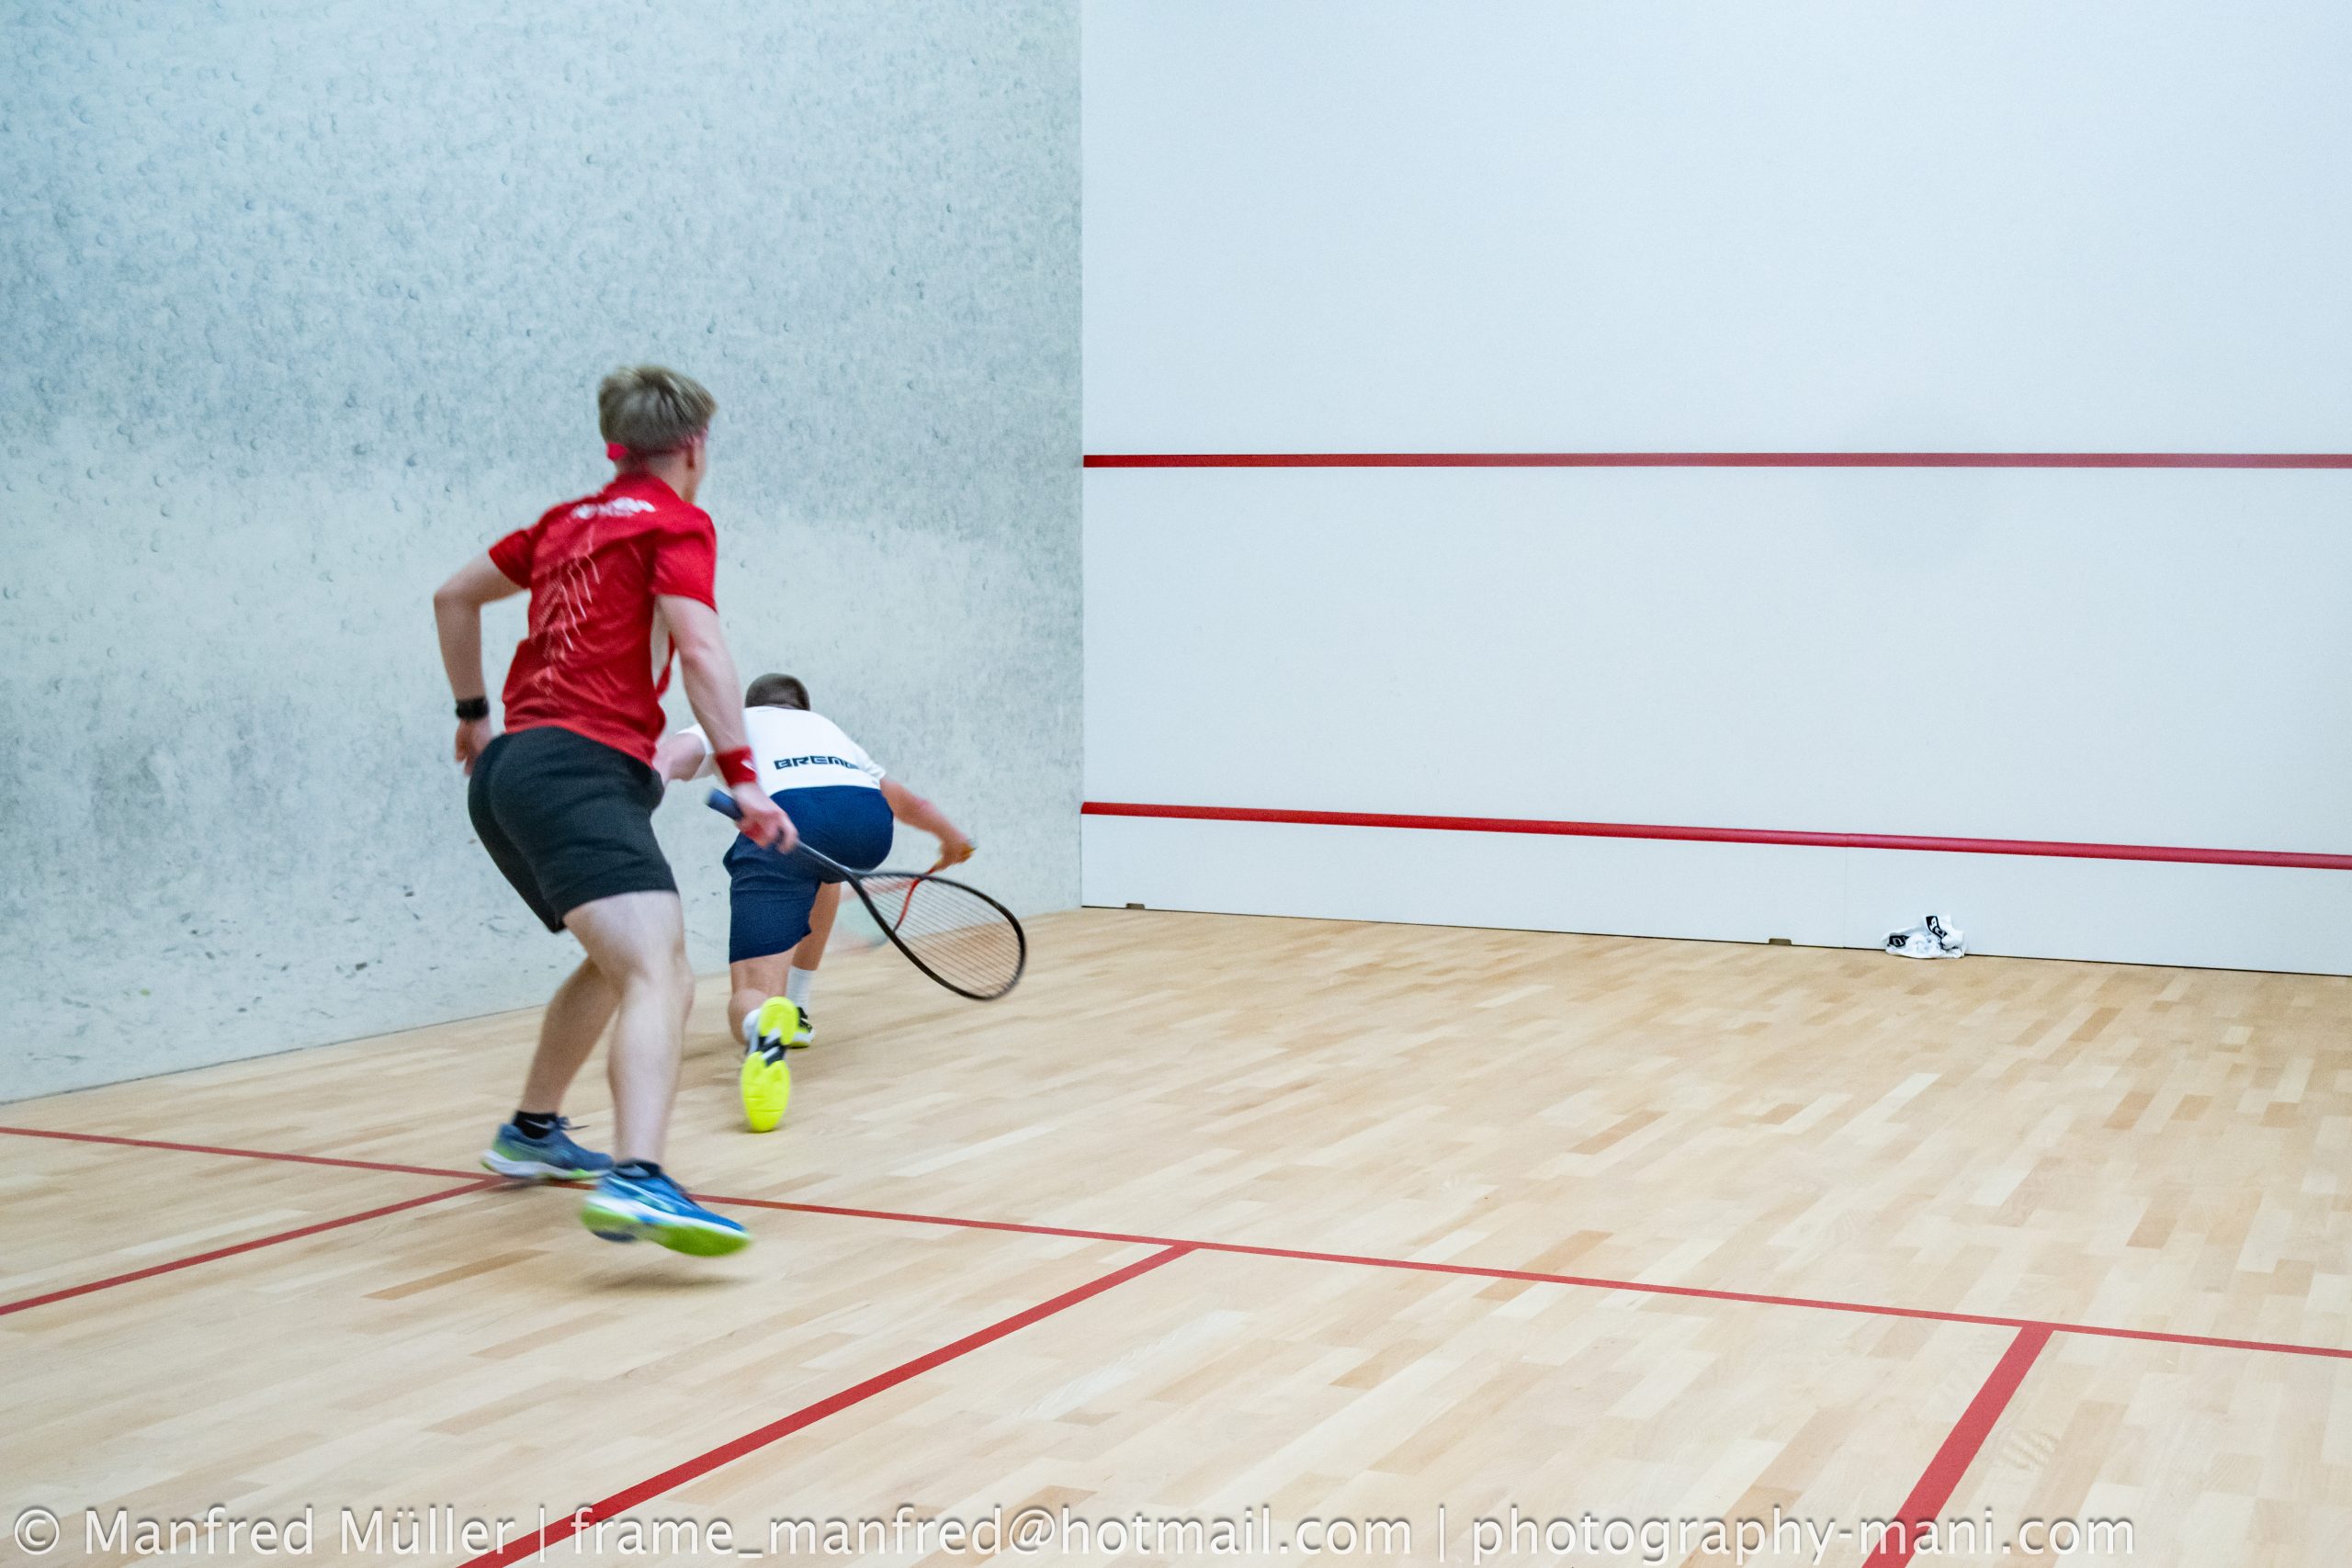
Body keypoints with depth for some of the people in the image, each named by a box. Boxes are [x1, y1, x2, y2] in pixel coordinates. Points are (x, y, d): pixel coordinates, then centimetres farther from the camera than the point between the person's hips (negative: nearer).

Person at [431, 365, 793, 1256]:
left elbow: (454, 596, 34)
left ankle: (531, 1133, 41)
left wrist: (474, 713, 42)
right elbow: (698, 648, -13)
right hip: (581, 771, -9)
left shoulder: (567, 524, 23)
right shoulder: (675, 523, 1)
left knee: (621, 961, 29)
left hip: (506, 772, 9)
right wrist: (741, 777, -17)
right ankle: (635, 1182, -45)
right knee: (659, 975, -24)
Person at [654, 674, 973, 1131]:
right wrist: (953, 838, 79)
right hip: (870, 822, 4)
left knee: (749, 998, -5)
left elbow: (672, 754, 9)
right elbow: (908, 803, 59)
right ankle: (795, 1012, 38)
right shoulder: (827, 728, 44)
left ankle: (764, 1028, -42)